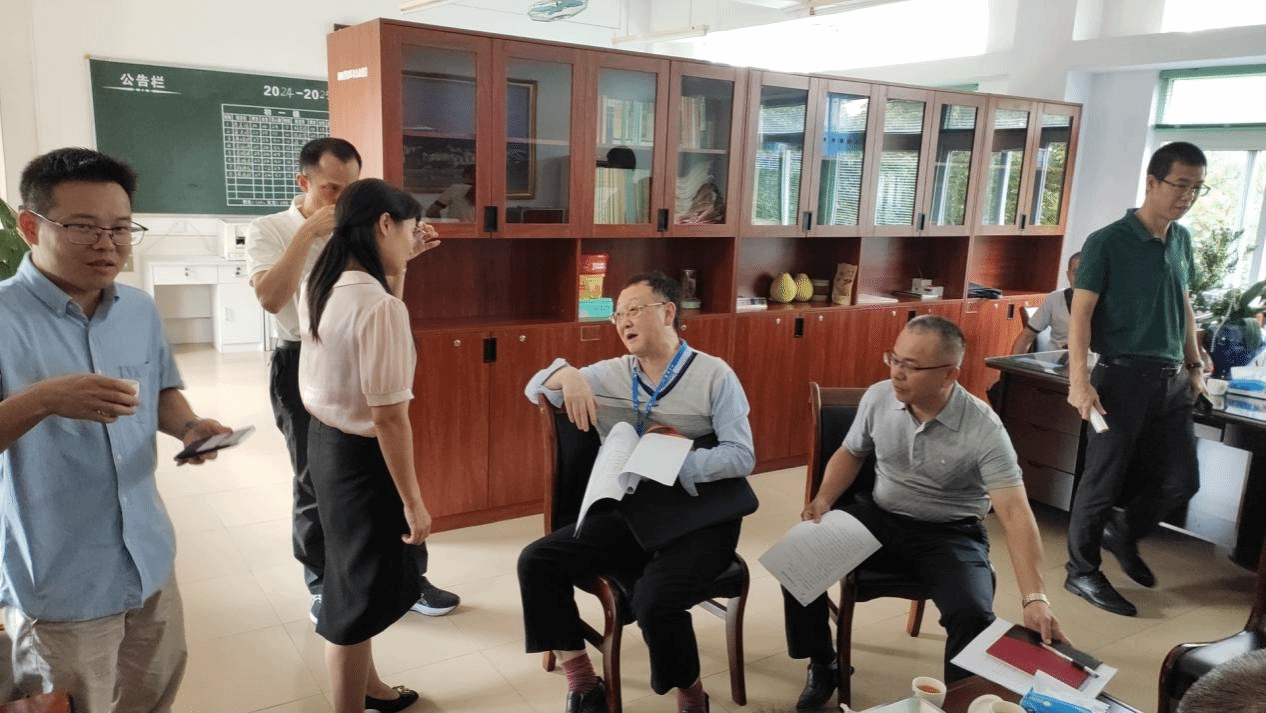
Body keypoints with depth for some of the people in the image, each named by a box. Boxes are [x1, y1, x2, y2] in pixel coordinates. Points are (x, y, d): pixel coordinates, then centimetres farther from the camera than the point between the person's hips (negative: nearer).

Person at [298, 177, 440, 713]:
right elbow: (388, 417, -24)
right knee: (359, 592, 9)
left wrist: (398, 268, 15)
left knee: (357, 576, 25)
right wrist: (413, 502, -16)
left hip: (324, 441, 10)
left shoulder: (322, 286, 1)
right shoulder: (379, 306, -26)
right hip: (360, 454, -9)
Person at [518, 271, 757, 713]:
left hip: (698, 518, -5)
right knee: (537, 562, -11)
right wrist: (567, 374, -9)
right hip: (630, 513, 5)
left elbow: (741, 456, -10)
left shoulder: (714, 375, -3)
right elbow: (536, 390, 14)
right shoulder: (611, 374, 10)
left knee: (653, 602, -30)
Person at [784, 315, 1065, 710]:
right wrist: (824, 499, -9)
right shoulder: (878, 397, -10)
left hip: (950, 533, -3)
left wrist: (1035, 598, -35)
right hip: (879, 515, 4)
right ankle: (822, 666, 9)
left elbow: (1015, 514, -27)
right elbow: (850, 453, 9)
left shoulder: (983, 429, -23)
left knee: (973, 617, -29)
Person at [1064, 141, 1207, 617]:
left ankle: (1123, 533, 36)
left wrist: (1194, 365, 19)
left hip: (1172, 380, 7)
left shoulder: (1181, 239, 10)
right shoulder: (1107, 243, -11)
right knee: (1103, 481, 1)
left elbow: (1184, 306, 21)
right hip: (1123, 377, -7)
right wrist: (1079, 379, -23)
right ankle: (1082, 572, 17)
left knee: (1181, 481, 10)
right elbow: (1081, 314, -14)